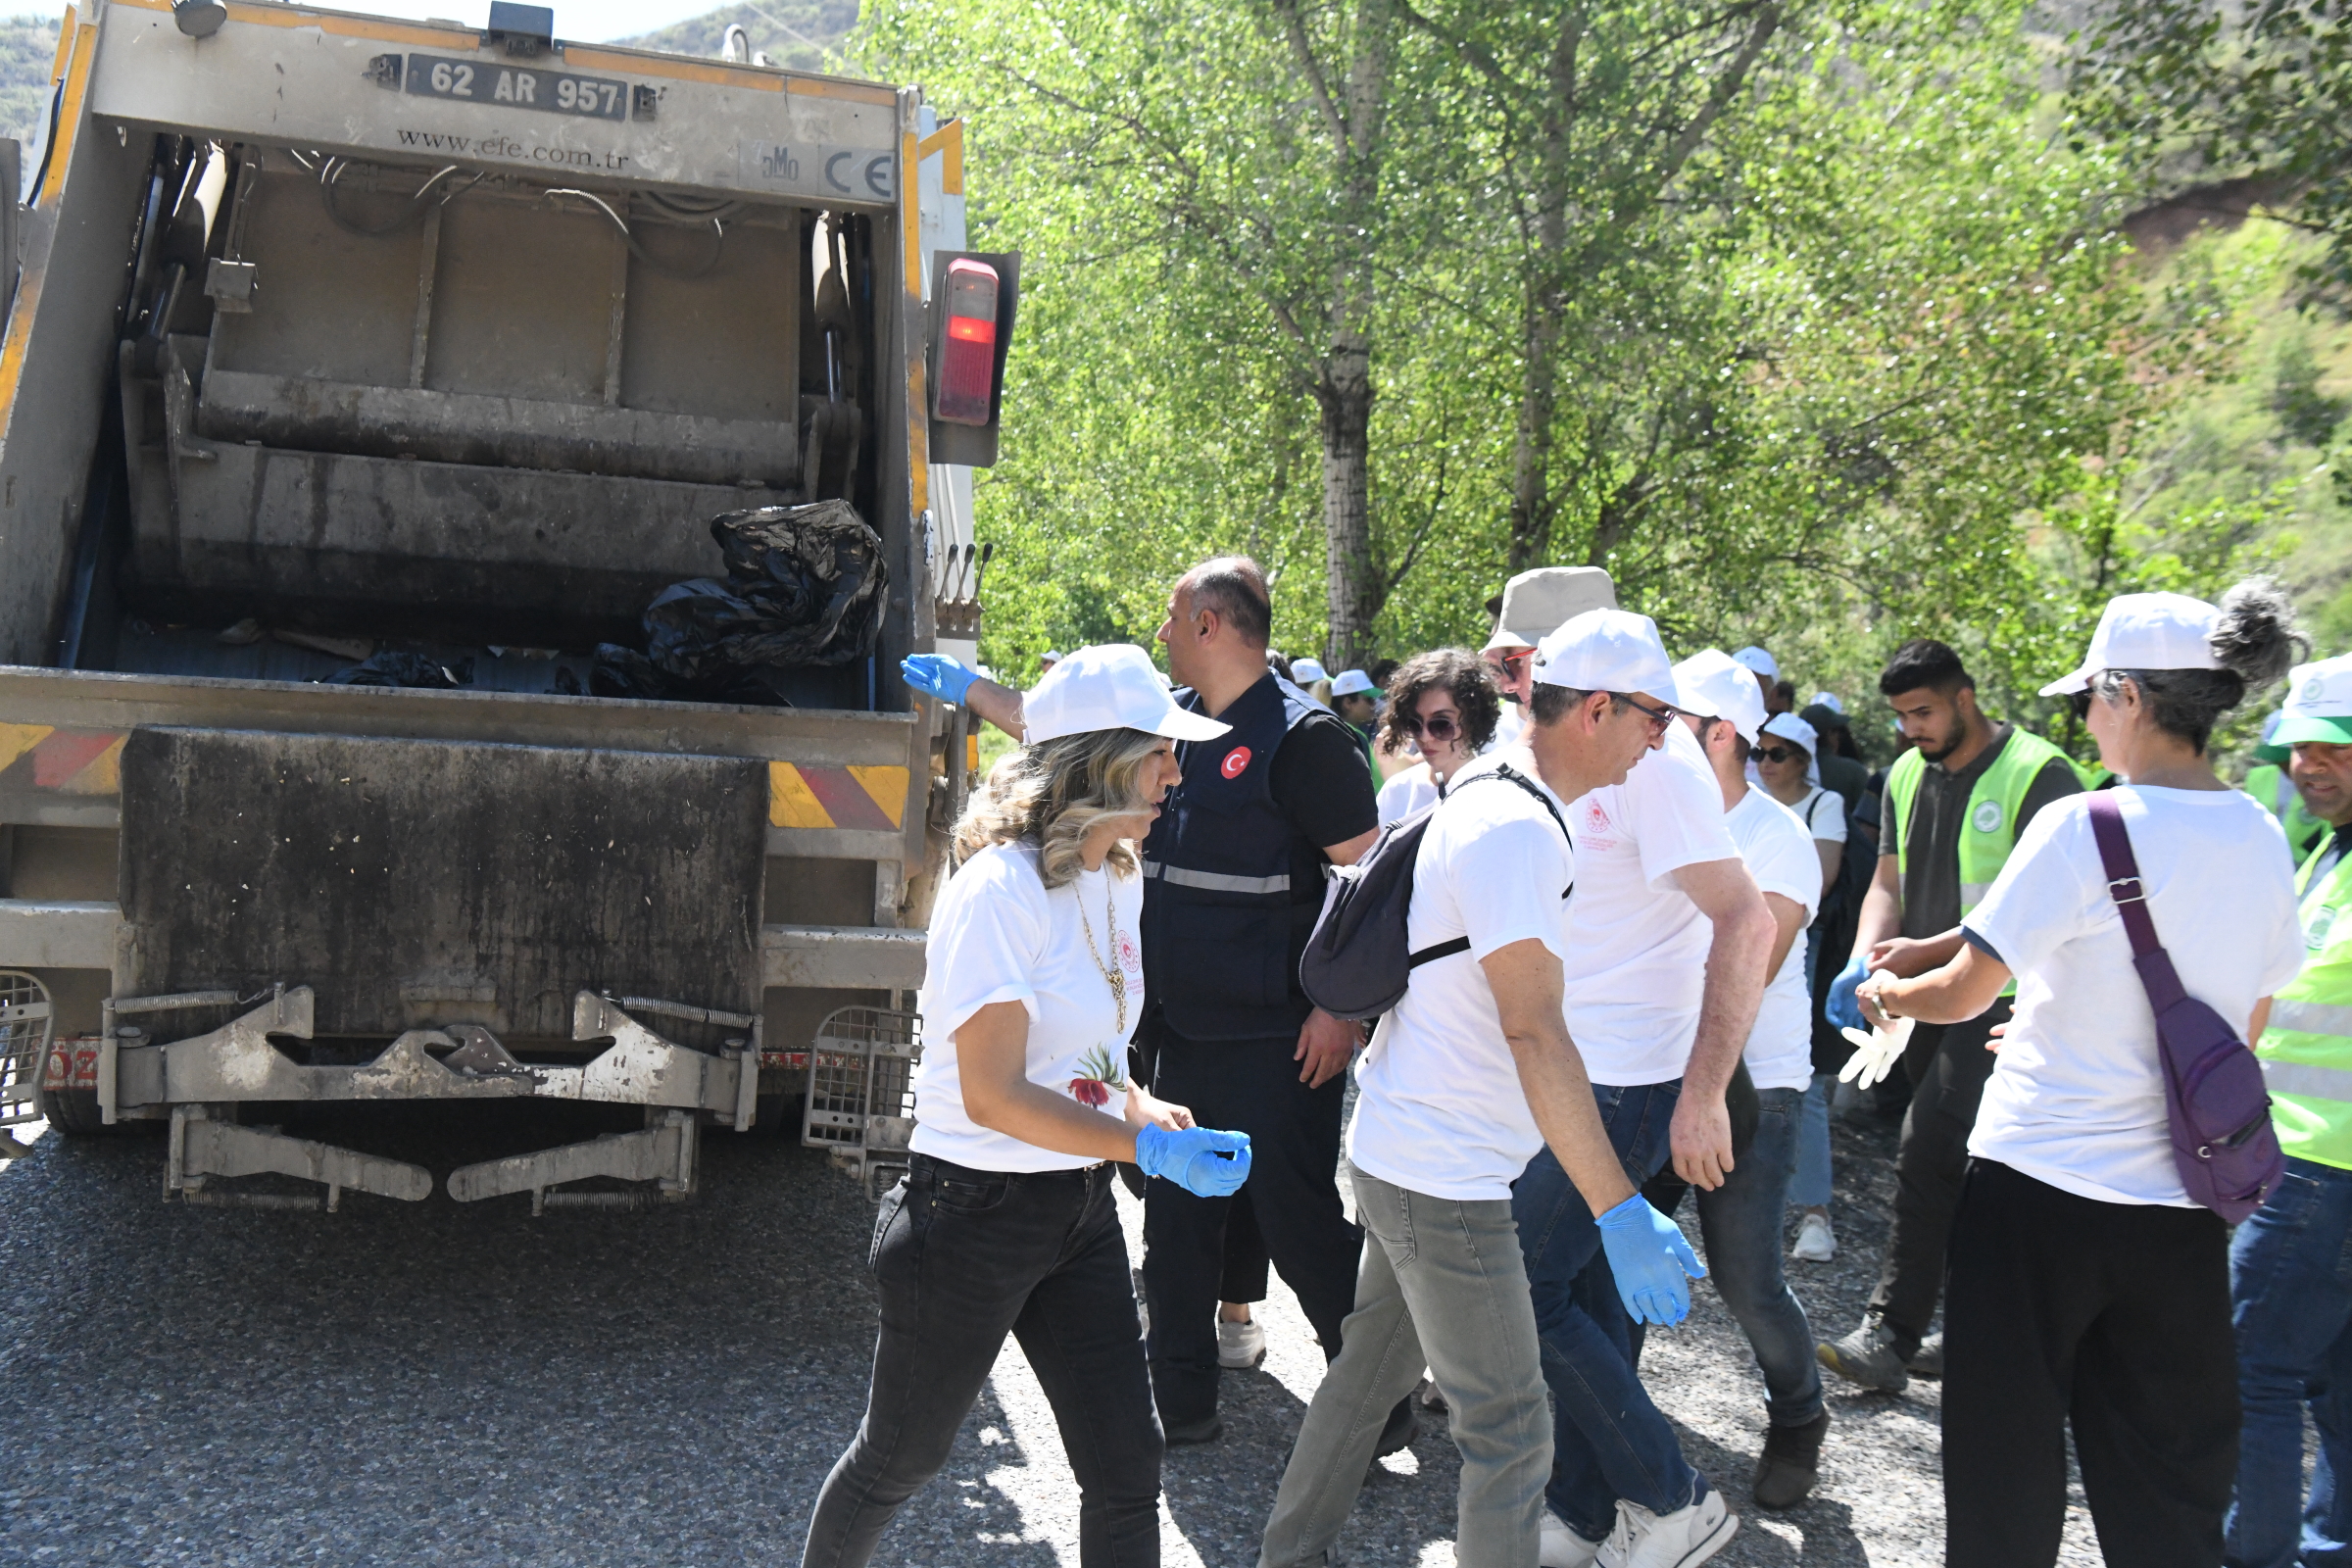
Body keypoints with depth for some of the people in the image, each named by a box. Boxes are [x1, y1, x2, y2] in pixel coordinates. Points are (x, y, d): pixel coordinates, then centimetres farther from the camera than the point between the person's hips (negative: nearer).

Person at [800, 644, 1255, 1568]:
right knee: (901, 1458, 15)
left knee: (1127, 1475, 7)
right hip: (973, 1214, -7)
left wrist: (1149, 1110, -3)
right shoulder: (1000, 889, -21)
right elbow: (993, 1095, -24)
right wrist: (1149, 1145, -28)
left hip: (1081, 1211, 7)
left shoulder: (1117, 879, 6)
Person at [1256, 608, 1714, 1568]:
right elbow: (1533, 1030, -27)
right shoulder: (1517, 829, -22)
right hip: (1445, 1178, -10)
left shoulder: (1486, 791, 10)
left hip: (1400, 1153, 10)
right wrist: (1619, 1210, -28)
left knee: (1375, 1368, 24)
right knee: (1509, 1429, 0)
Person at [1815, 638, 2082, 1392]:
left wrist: (1926, 951, -21)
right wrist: (1865, 959, -8)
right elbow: (1888, 882, 11)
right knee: (1959, 1169, 14)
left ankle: (1890, 1335, -12)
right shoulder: (1907, 776, 12)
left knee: (1927, 1157, -16)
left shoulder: (2038, 774, -12)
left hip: (1998, 997, -7)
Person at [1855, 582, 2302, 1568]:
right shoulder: (2259, 839, 3)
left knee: (2007, 1457, 12)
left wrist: (1882, 992, 8)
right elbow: (2243, 1027, 14)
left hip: (2039, 1188, -5)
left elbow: (1962, 992, -13)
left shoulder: (2082, 828, -16)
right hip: (2178, 1201, 6)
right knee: (2168, 1473, 15)